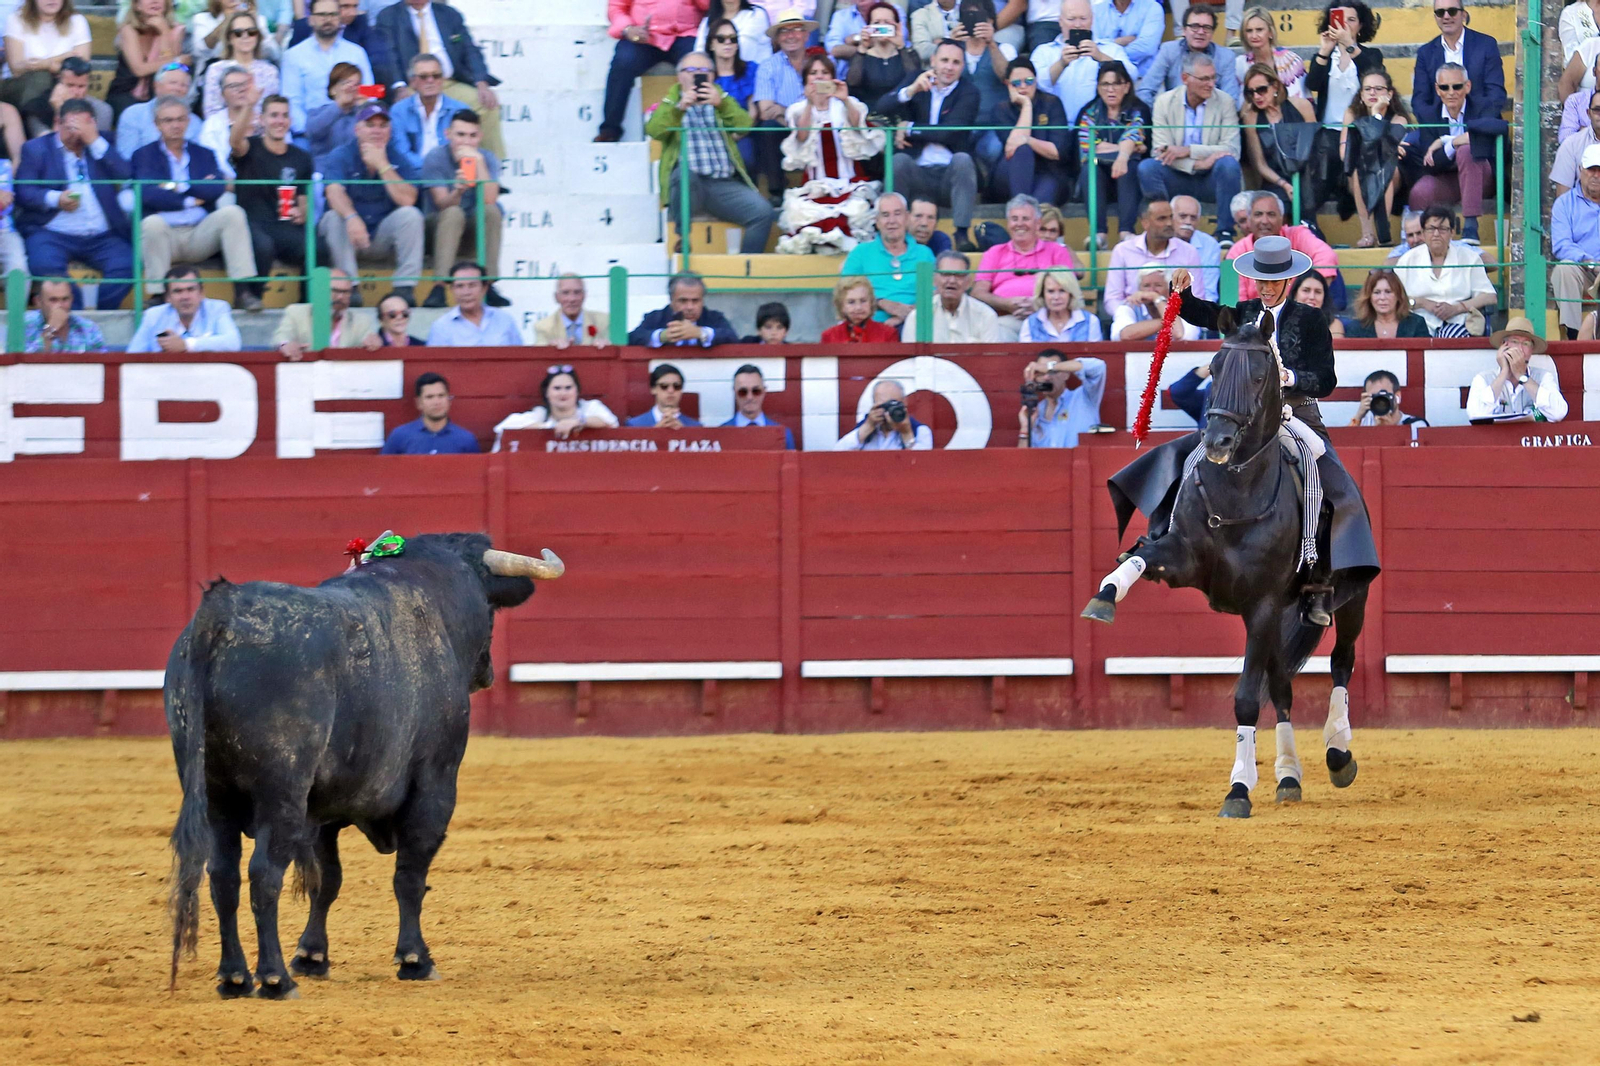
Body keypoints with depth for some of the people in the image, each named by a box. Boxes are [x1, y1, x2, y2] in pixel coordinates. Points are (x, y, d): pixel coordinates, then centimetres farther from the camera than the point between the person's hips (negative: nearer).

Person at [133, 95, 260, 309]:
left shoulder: (204, 154, 19)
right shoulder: (144, 155, 10)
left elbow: (217, 189, -1)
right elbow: (149, 195, -8)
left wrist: (179, 187, -6)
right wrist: (190, 200, -5)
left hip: (200, 234, 3)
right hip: (165, 234, -3)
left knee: (233, 213, -22)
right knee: (152, 223, -35)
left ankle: (243, 289, -26)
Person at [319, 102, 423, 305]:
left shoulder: (398, 158, -3)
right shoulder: (342, 156, -7)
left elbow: (407, 200, -18)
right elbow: (335, 193, -26)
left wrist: (382, 165, -23)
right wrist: (351, 218, -46)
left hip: (383, 235, 2)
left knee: (410, 215, -23)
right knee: (335, 217, -31)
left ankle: (405, 287, -22)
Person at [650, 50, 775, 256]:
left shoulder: (719, 99, 24)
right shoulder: (671, 103, 20)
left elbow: (744, 126, 4)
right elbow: (654, 130, -2)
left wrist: (721, 102, -14)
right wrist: (680, 107, -18)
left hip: (725, 185, 2)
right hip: (686, 184, -2)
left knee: (762, 211, -23)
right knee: (685, 171, -38)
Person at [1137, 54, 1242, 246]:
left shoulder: (1224, 102, -3)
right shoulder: (1164, 102, -2)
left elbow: (1232, 150, -14)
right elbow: (1160, 151, -11)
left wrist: (1188, 151, -25)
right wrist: (1198, 163, -27)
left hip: (1210, 179, 0)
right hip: (1177, 177, 0)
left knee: (1228, 164, -33)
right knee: (1146, 168, -28)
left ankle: (1225, 233, -24)